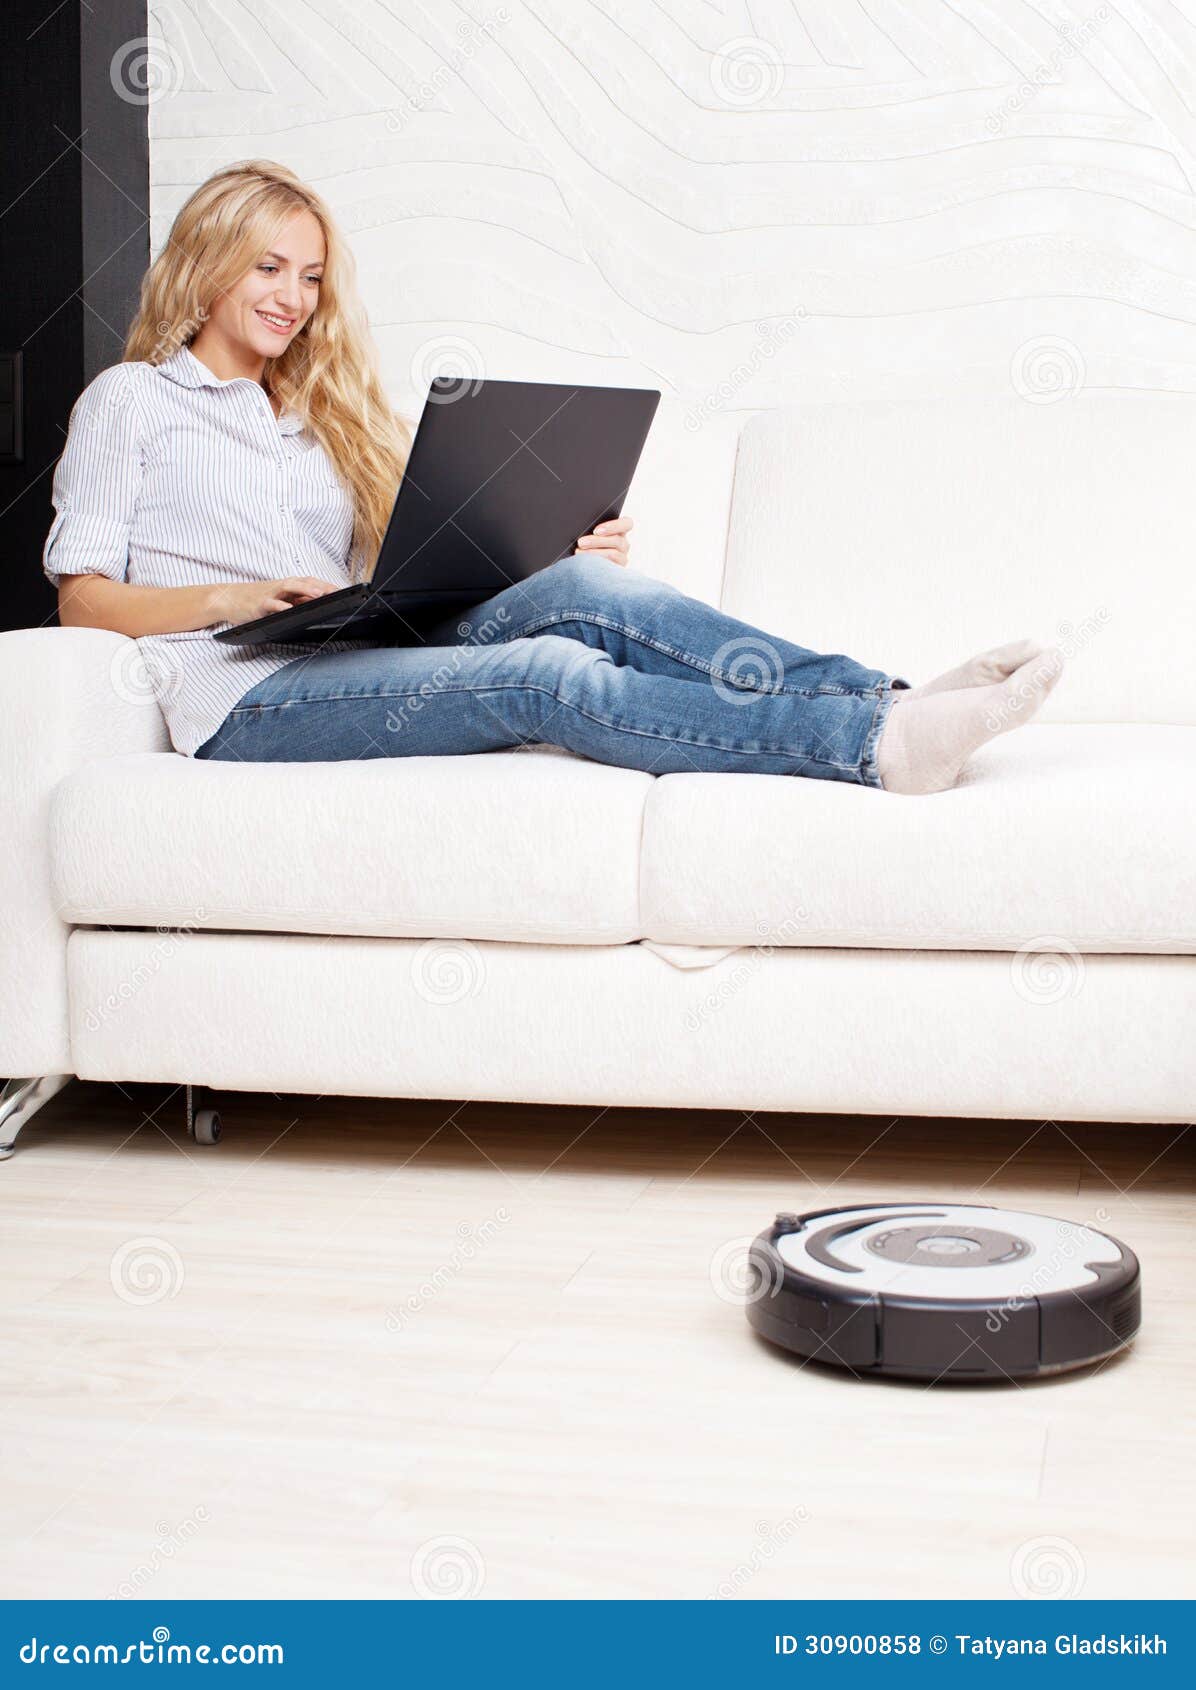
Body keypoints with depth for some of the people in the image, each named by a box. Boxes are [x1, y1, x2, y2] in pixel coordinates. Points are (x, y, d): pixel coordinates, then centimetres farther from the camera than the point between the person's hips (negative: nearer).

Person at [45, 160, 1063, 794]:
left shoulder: (321, 415, 29)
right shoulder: (130, 402, 13)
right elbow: (82, 599, 3)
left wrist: (567, 559, 1)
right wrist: (232, 597, -14)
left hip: (359, 667, 5)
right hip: (248, 701, -5)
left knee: (586, 590, -24)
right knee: (550, 674, -31)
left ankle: (892, 702, -36)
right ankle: (881, 742, -45)